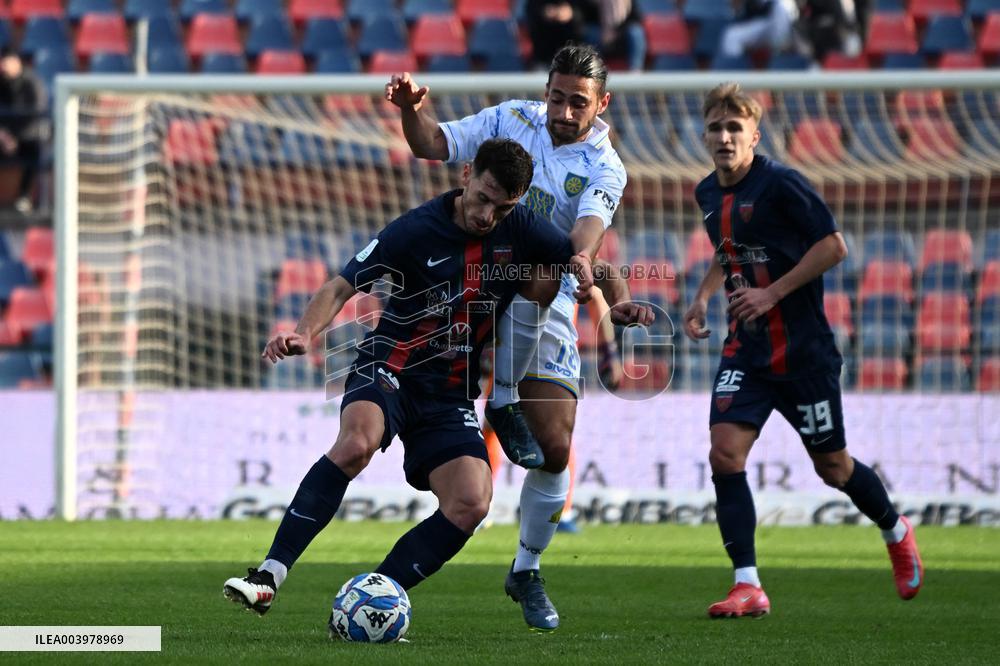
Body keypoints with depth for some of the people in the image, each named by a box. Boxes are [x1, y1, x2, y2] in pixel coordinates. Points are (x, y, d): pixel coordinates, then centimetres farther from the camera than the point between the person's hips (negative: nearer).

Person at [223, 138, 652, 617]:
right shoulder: (416, 230, -12)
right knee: (357, 442, -36)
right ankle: (268, 578, -35)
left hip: (451, 394, 4)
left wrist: (619, 300, -11)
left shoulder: (518, 231, -1)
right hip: (389, 368, -4)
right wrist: (304, 333, -30)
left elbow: (586, 262, 11)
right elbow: (343, 286, -12)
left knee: (471, 504, -20)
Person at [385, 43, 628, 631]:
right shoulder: (511, 121, 1)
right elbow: (435, 145, 1)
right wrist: (414, 113, -21)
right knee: (526, 288, -38)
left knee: (555, 450, -6)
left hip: (549, 318, 1)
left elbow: (590, 226, -26)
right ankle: (503, 405, -19)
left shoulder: (604, 169, -6)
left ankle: (527, 570, 16)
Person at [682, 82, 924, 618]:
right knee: (724, 450, -15)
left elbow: (833, 247, -16)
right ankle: (748, 586, -13)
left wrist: (771, 294, -20)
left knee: (832, 467, 8)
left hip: (802, 349, -5)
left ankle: (896, 533, 39)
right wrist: (703, 297, 10)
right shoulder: (708, 194, 7)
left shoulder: (781, 184, -15)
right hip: (745, 349, 5)